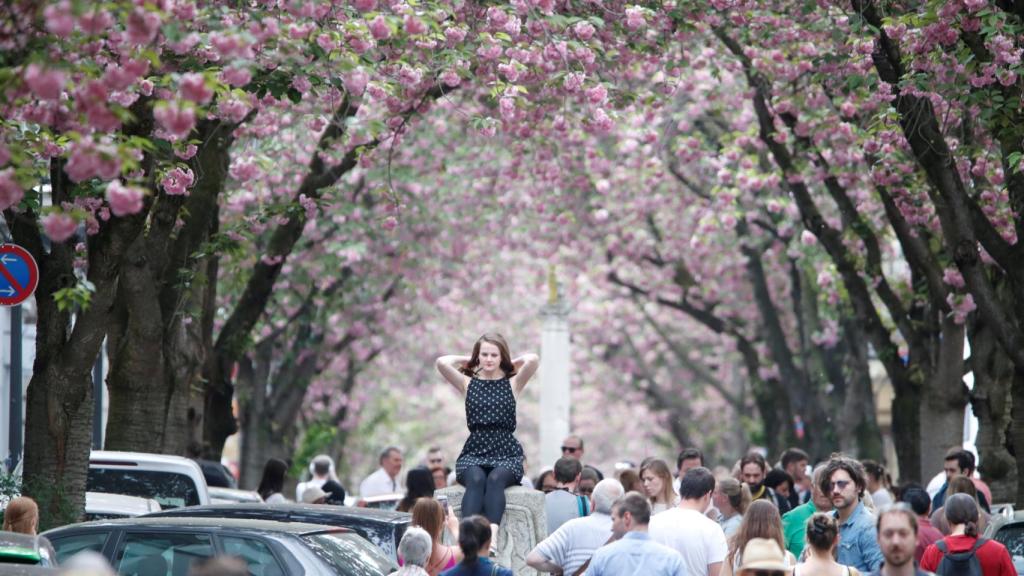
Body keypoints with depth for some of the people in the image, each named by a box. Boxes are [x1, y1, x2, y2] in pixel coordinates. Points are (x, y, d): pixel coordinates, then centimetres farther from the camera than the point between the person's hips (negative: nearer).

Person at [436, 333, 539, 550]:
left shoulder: (513, 384, 10)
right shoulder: (468, 384, 13)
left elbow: (533, 360, -8)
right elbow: (442, 363, -4)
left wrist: (512, 363, 11)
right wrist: (468, 361, 12)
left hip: (507, 453, 0)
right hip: (474, 453, 0)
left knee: (495, 479, -35)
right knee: (476, 480, -34)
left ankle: (493, 536, -55)